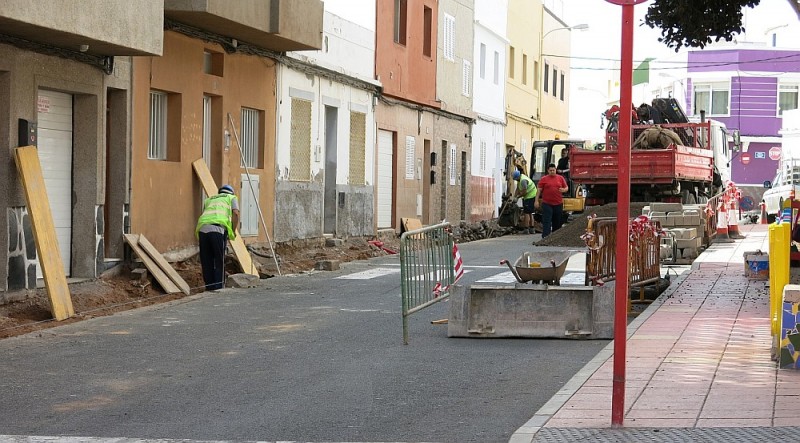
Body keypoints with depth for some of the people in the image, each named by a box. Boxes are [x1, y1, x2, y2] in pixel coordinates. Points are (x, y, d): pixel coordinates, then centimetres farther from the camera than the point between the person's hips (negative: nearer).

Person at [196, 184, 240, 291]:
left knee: (206, 262, 10)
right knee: (220, 262, 2)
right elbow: (235, 214, 7)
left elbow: (203, 216, 24)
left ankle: (209, 288, 13)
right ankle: (219, 289, -1)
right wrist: (233, 231, 14)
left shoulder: (208, 200, 36)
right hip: (218, 228, -4)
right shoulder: (232, 198, 25)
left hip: (202, 229, 4)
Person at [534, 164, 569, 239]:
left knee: (557, 222, 12)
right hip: (547, 204, -3)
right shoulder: (544, 179, 2)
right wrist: (536, 200, -5)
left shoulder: (560, 178, 10)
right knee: (546, 221, -9)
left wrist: (564, 190, -9)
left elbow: (566, 188, 15)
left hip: (558, 204, 3)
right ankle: (545, 237, -13)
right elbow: (539, 190, 2)